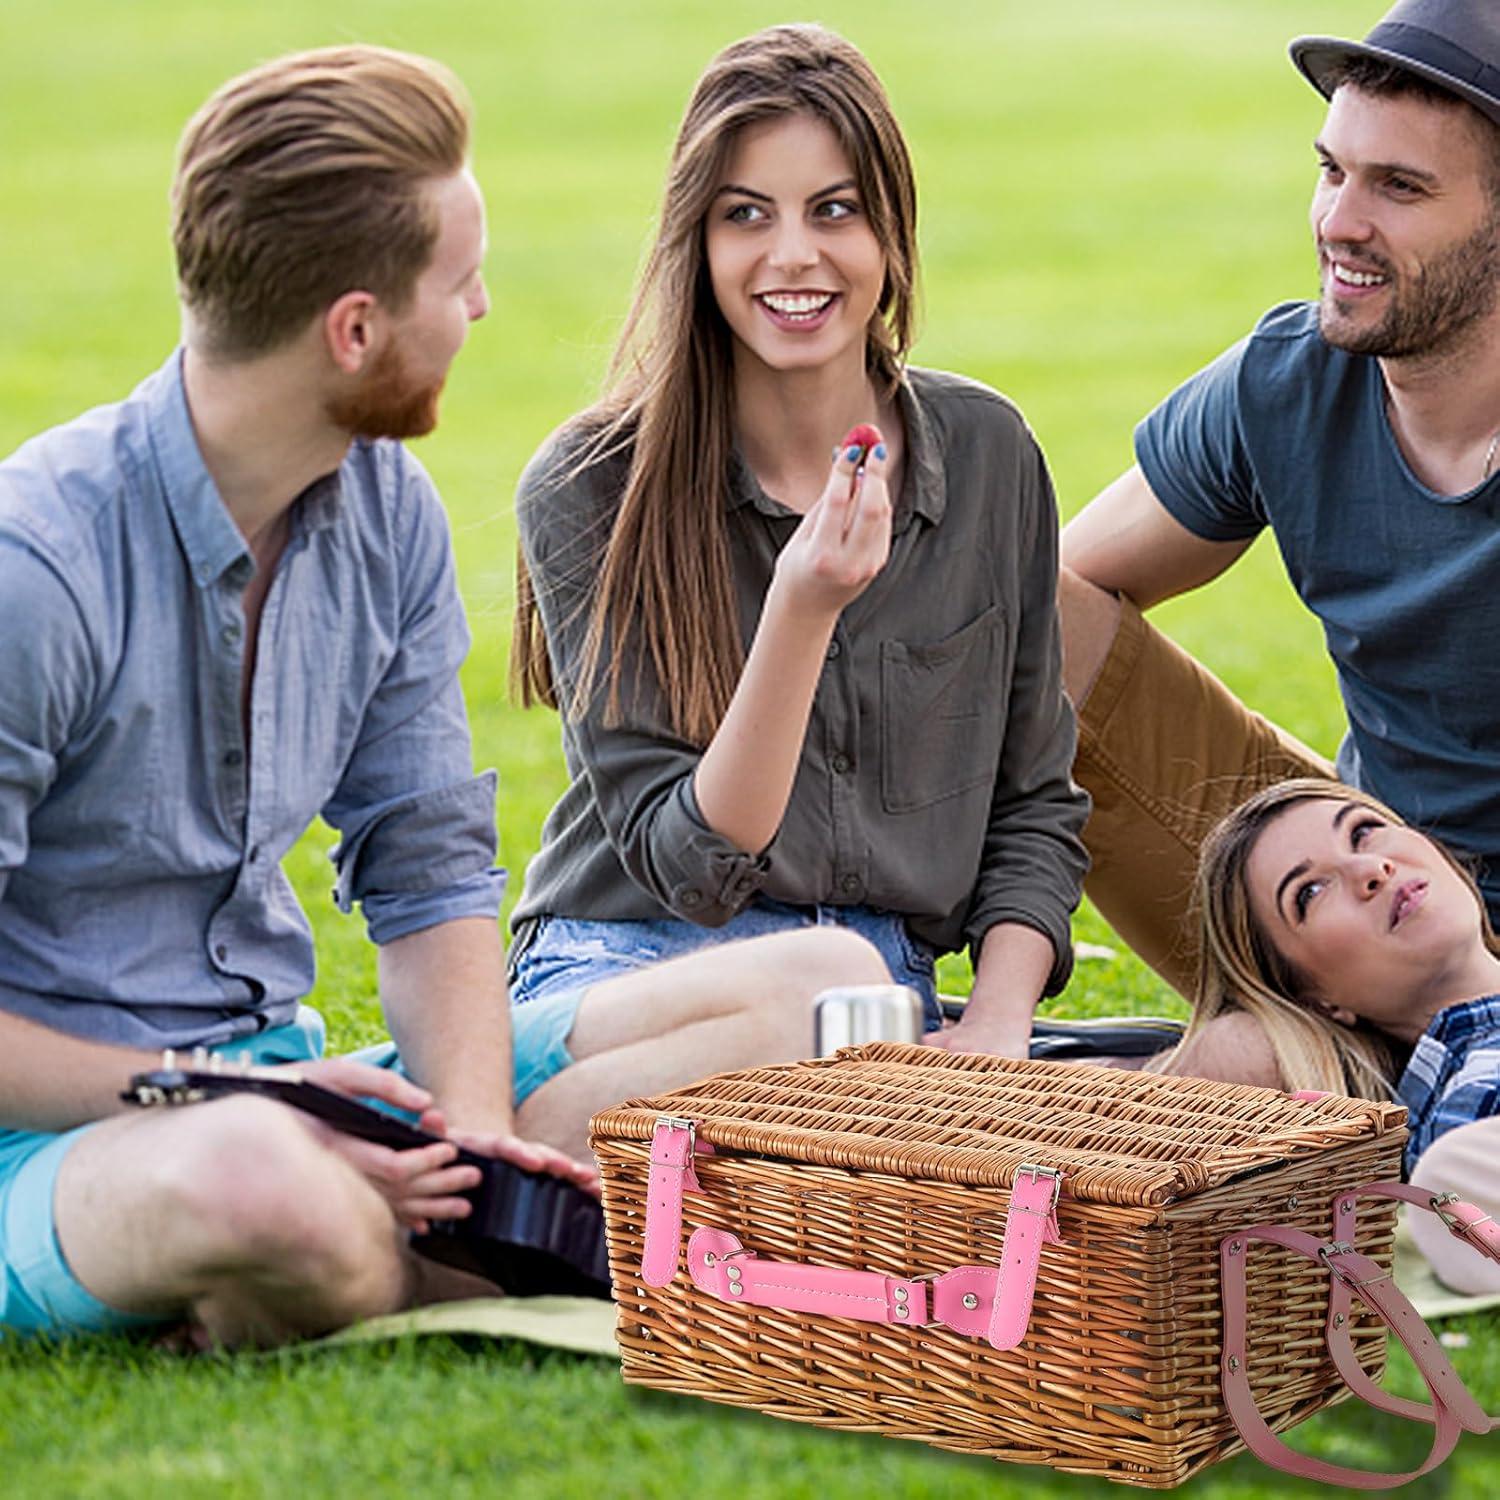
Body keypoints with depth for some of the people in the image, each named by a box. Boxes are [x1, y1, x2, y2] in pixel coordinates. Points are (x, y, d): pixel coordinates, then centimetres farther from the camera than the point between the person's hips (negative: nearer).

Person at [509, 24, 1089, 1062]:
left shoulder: (988, 455, 3)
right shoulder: (591, 489, -8)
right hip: (631, 969, -2)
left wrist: (998, 1023, -6)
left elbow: (1033, 803, 11)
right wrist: (801, 613, -25)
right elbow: (687, 868, -12)